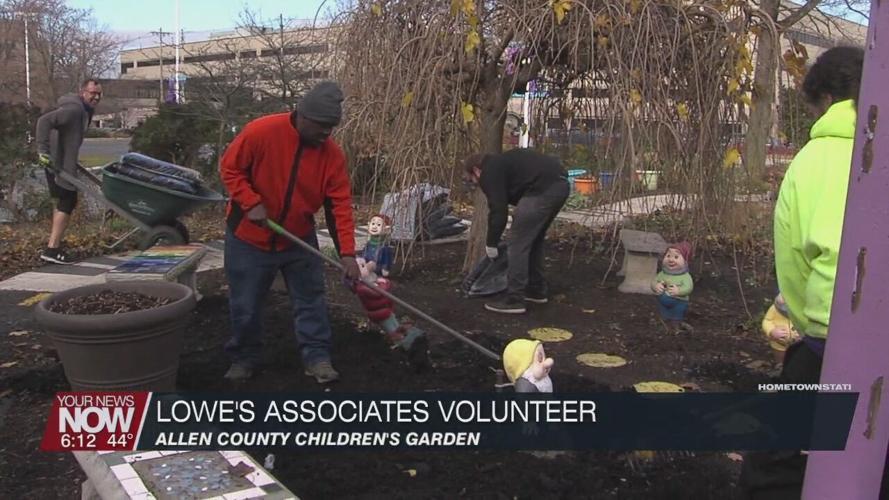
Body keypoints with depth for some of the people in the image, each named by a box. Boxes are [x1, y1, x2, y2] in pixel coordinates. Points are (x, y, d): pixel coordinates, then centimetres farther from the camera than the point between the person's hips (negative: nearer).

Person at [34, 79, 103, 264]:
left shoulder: (85, 110, 14)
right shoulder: (74, 109, -19)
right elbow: (44, 121, -29)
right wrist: (43, 150, -32)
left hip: (65, 162, 11)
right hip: (59, 163, -11)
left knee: (63, 202, 19)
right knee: (67, 202, -9)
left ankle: (54, 244, 28)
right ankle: (52, 249, -8)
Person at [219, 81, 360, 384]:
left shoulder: (332, 154, -12)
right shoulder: (261, 132, -21)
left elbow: (340, 205, -12)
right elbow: (229, 168, -11)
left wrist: (347, 253, -19)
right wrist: (252, 203, -24)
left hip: (299, 240, 3)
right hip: (249, 237, -2)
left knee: (310, 300, 6)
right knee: (245, 305, 8)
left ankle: (316, 357, 17)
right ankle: (243, 359, 26)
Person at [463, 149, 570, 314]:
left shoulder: (489, 173, 2)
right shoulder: (500, 163, 30)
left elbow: (498, 211, -5)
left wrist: (491, 243, 7)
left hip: (543, 189, -10)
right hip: (559, 184, 10)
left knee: (518, 243, -2)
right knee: (534, 239, 23)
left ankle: (514, 300, 1)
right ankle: (537, 291, 31)